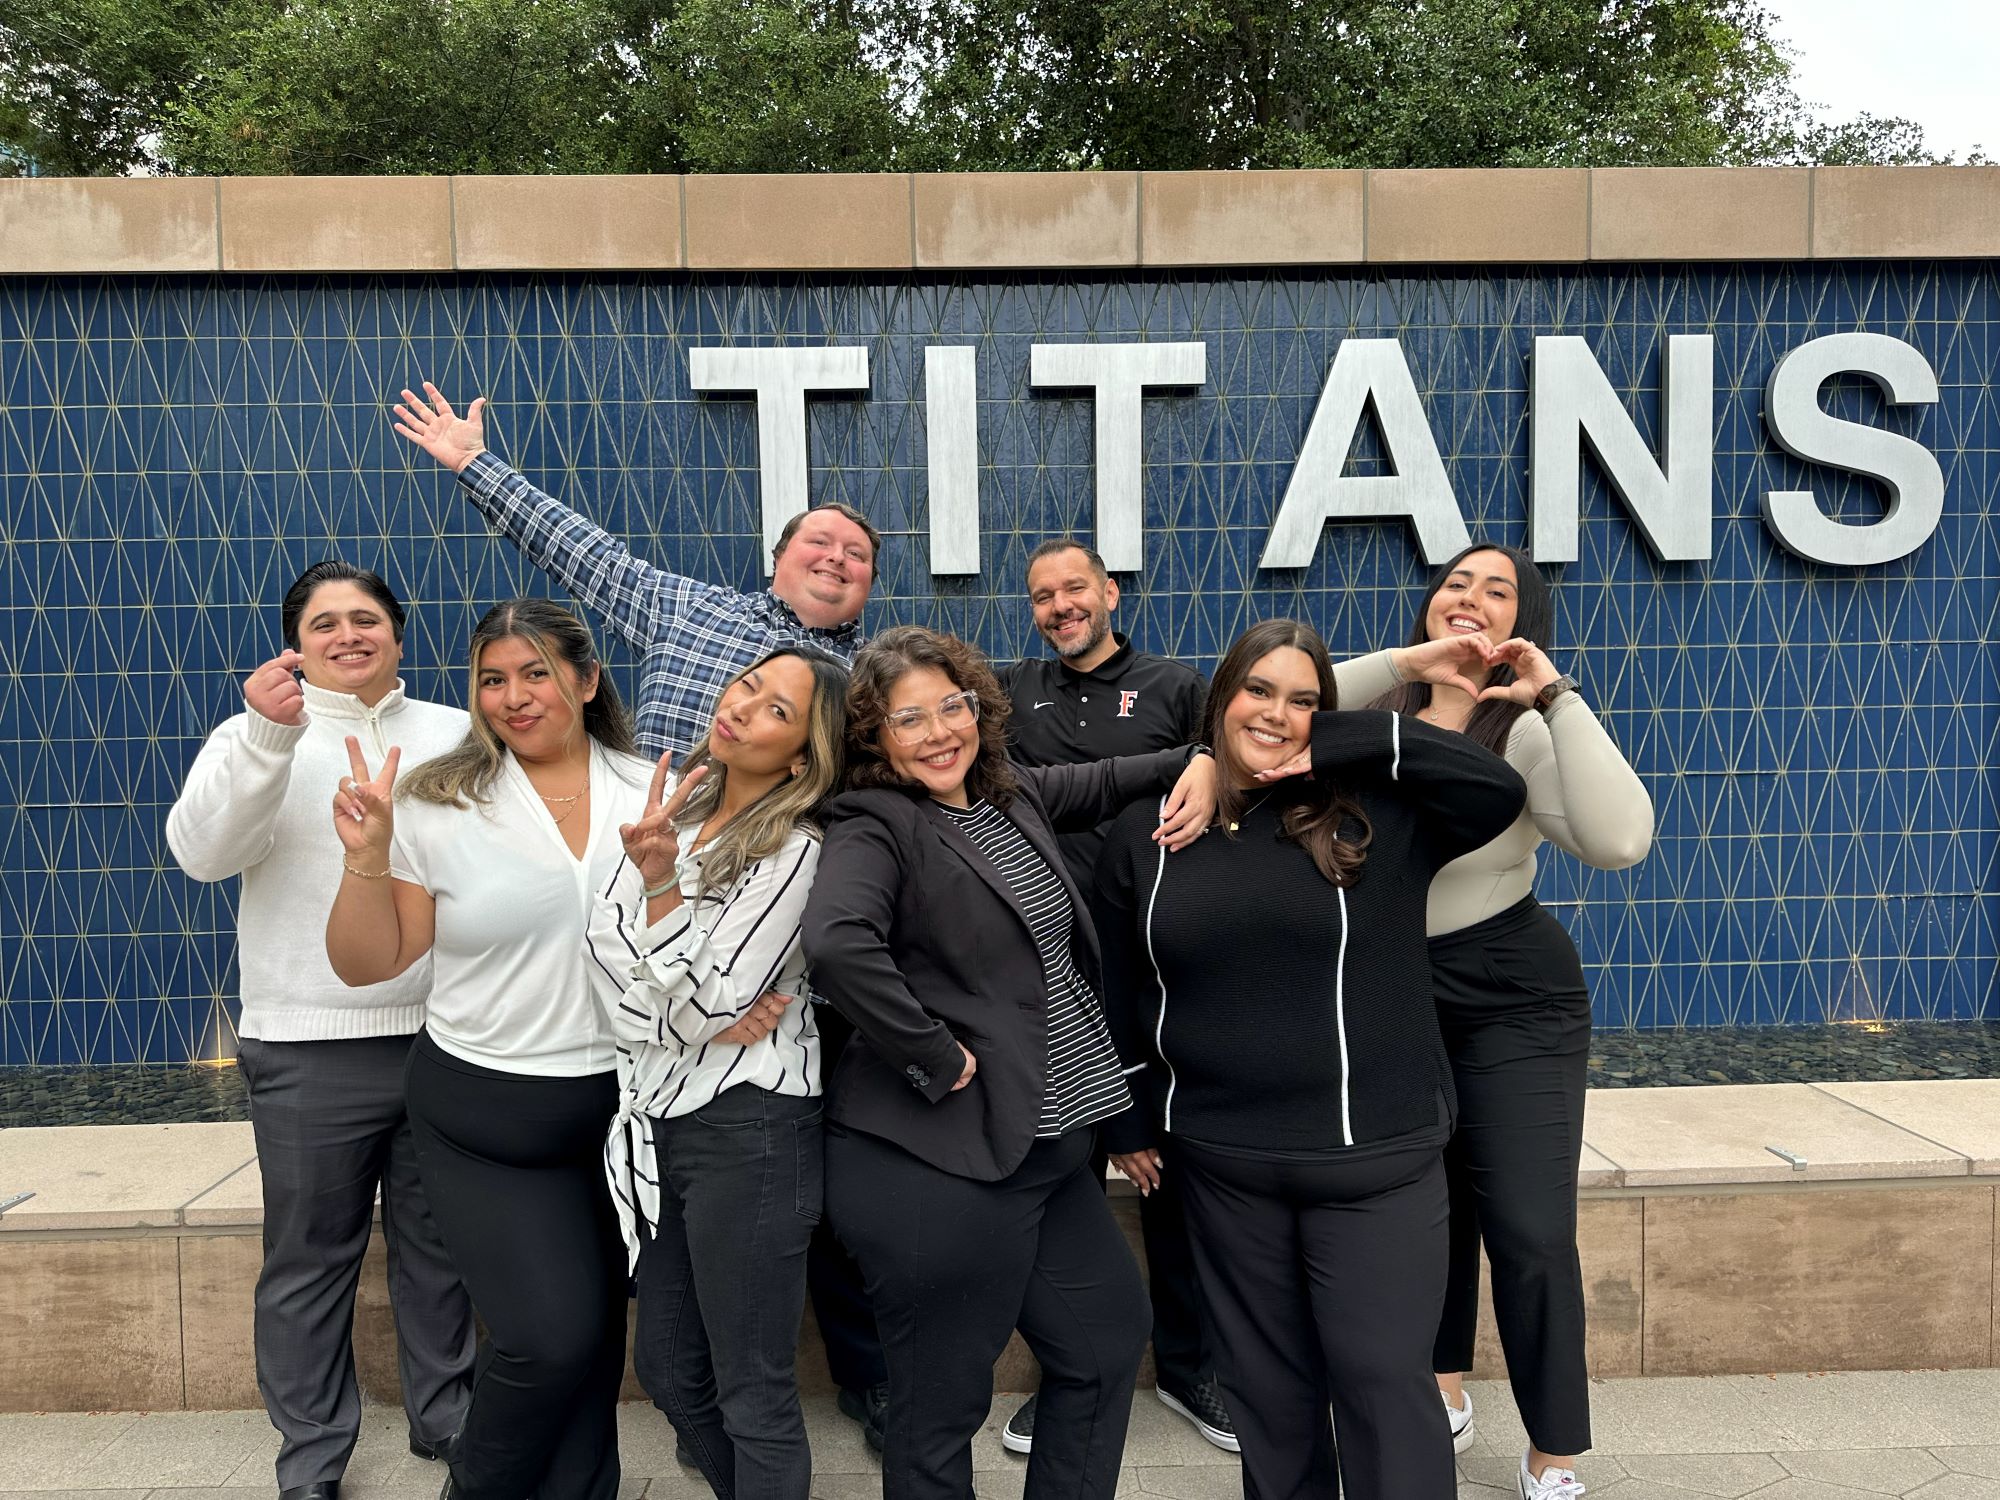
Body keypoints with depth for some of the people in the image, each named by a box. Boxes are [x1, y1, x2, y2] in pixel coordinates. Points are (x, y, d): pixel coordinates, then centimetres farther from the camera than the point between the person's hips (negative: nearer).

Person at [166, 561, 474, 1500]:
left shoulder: (456, 735, 9)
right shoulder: (257, 735, 3)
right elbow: (202, 853, -13)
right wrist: (267, 736, -25)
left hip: (446, 1035, 2)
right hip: (310, 1047, -2)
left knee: (440, 1243, 15)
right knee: (311, 1257, 8)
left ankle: (445, 1415, 33)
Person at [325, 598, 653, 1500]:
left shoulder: (651, 793, -2)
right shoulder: (439, 804, -6)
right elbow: (367, 964, -3)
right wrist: (368, 858, -18)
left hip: (619, 1103, 3)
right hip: (485, 1113, -2)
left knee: (597, 1335, 11)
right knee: (549, 1336, -7)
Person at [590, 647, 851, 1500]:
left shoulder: (795, 853, -13)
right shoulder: (671, 815, 6)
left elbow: (697, 1011, -15)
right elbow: (608, 949, 0)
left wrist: (660, 882, -22)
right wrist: (705, 1017, -15)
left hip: (747, 1131, -7)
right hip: (658, 1123, 7)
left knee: (753, 1393, 5)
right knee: (668, 1371, 19)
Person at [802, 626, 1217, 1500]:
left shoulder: (1012, 795, 8)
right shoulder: (875, 828, -14)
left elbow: (1103, 784, 25)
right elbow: (836, 943, -34)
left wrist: (1197, 762, 8)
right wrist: (935, 1060, -26)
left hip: (1047, 1148, 8)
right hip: (938, 1166, -8)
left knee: (1111, 1338, 22)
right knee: (942, 1403, 8)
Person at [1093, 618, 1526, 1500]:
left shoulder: (1369, 815, -5)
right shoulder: (1142, 836, 1)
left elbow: (1499, 788, -18)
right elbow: (1117, 992, 10)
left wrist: (1342, 743, -16)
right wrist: (1125, 1123, 13)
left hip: (1372, 1157, -2)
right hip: (1220, 1163, 3)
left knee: (1382, 1380, 4)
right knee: (1264, 1385, 17)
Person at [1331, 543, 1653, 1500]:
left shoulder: (1525, 732, -11)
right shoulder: (1380, 709, -1)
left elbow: (1619, 840, -28)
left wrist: (1556, 695, -27)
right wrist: (1405, 662, -28)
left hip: (1512, 998, -3)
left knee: (1529, 1228, -4)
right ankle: (1442, 1394, 38)